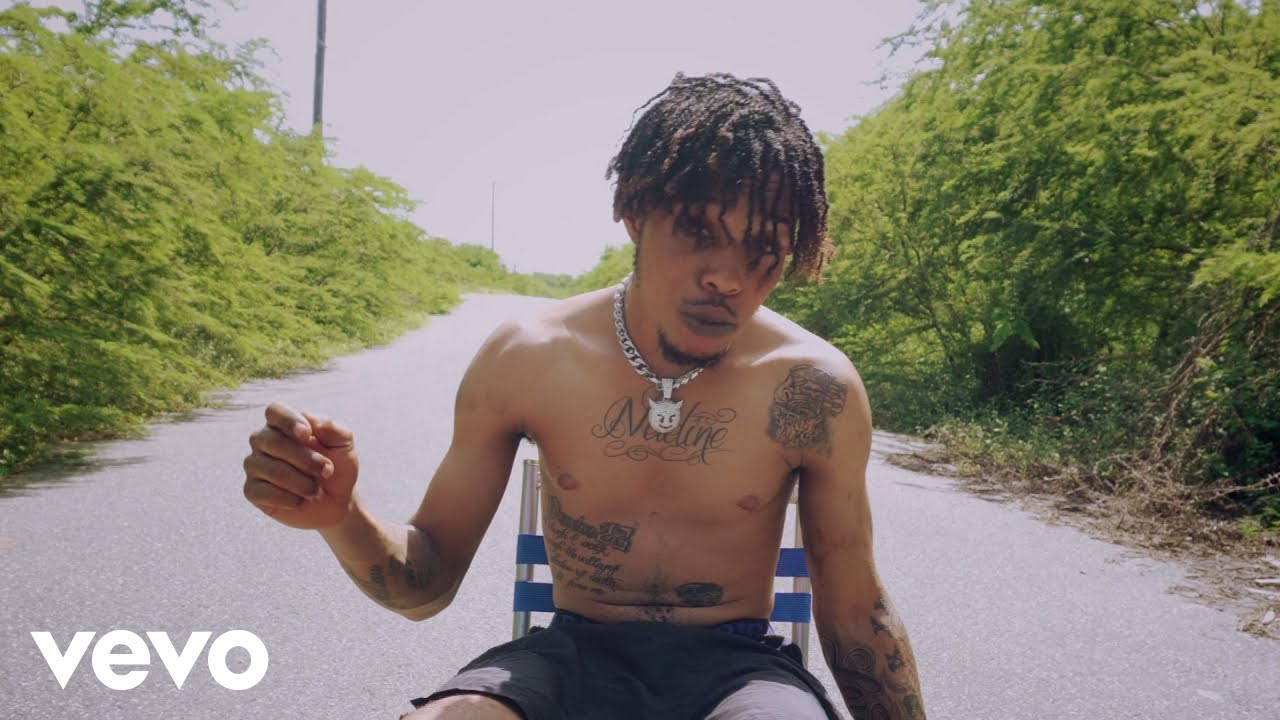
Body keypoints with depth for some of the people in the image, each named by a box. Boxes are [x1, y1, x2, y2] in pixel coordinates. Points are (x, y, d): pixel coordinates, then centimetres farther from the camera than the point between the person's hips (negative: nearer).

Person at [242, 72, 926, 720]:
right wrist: (339, 517, -22)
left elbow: (856, 612, 1)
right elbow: (428, 582, -2)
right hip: (573, 655, 1)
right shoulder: (525, 359, -9)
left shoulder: (814, 386, -12)